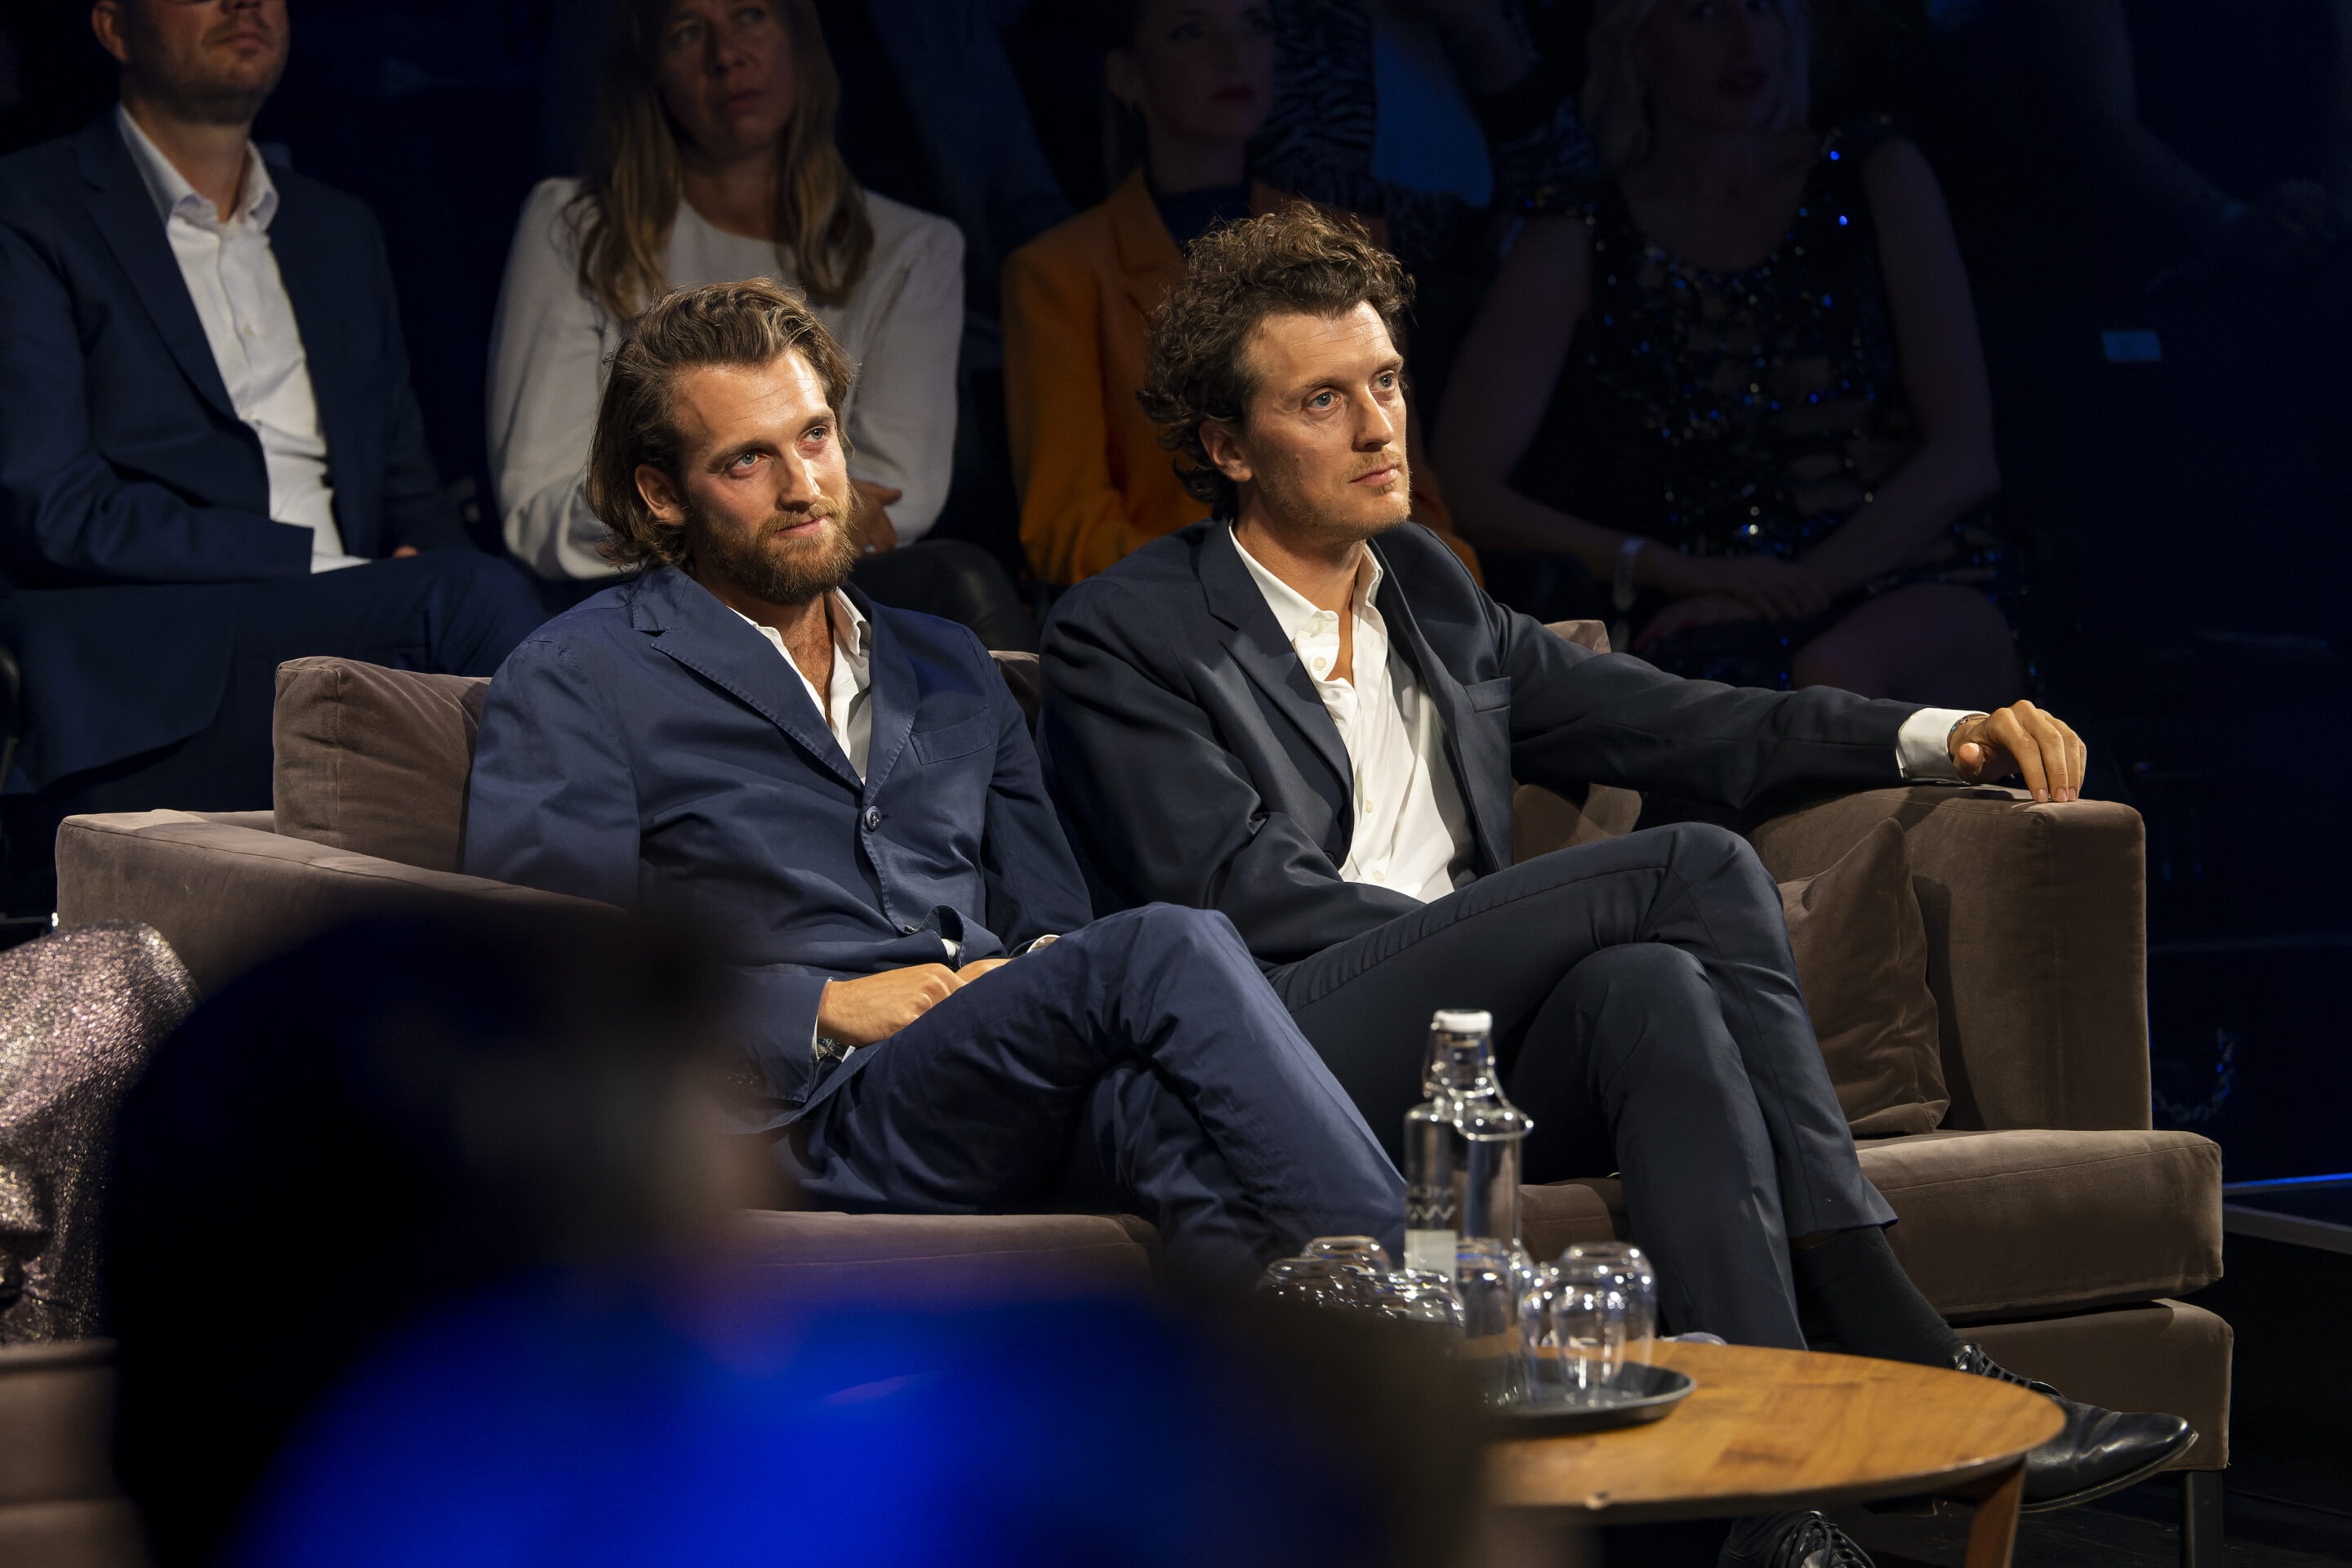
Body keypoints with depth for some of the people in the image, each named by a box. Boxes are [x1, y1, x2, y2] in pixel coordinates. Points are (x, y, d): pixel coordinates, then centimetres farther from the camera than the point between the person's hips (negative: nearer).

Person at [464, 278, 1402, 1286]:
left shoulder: (948, 670, 31)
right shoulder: (576, 681, 12)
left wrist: (1041, 977, 3)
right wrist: (822, 1010, -8)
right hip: (814, 1114, -5)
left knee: (1155, 1096, -35)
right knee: (1172, 951, -33)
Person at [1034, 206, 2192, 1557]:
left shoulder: (1425, 589, 24)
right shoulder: (1124, 636, 4)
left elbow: (1664, 725, 23)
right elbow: (1234, 890, -8)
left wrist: (1936, 736, 10)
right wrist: (1506, 940, -13)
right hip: (1278, 1074, -6)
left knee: (1654, 985, -31)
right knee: (1700, 866, -22)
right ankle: (1899, 1353, -27)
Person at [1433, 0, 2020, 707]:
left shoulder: (1875, 178, 11)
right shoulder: (1577, 243, 10)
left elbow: (1965, 455, 4)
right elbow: (1463, 489, 1)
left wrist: (1808, 583, -12)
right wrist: (1679, 571, -12)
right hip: (1717, 615, 0)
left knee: (1837, 673, -37)